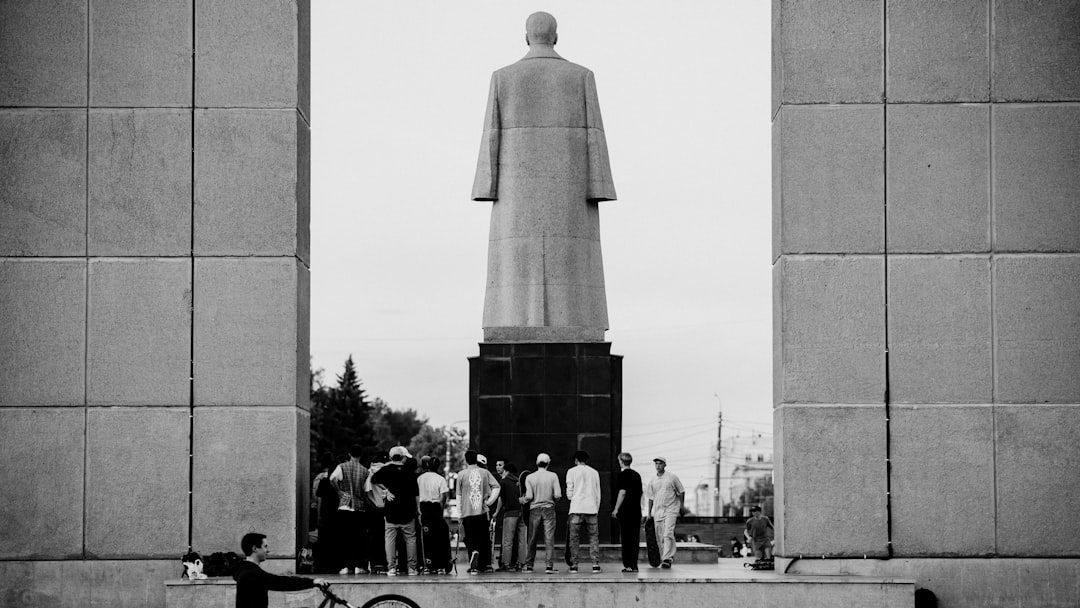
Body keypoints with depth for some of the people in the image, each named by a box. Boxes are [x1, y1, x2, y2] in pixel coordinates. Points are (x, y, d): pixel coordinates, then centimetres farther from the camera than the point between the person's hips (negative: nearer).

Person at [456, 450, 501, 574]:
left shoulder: (461, 475, 1)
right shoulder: (485, 472, 4)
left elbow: (459, 496, 4)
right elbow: (496, 487, -6)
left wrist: (459, 513, 9)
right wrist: (489, 501, -1)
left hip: (467, 512, -2)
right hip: (482, 512, 2)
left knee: (470, 539, 3)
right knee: (483, 539, 12)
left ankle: (474, 551, -26)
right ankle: (486, 565, 14)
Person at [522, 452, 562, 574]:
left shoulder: (530, 477, -1)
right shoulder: (553, 476, -2)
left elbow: (529, 496, -7)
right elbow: (558, 495, -7)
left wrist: (522, 500, 13)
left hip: (535, 509, 1)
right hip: (548, 509, -1)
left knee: (532, 539, 8)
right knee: (549, 538, -1)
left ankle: (529, 565, 10)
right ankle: (549, 566, -8)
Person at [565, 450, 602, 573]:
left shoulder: (572, 471, 3)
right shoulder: (594, 472, 12)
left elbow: (569, 493, 1)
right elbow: (598, 494, 12)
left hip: (576, 509, -2)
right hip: (591, 508, 2)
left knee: (574, 538, 2)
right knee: (594, 537, 3)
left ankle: (574, 565, -2)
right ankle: (595, 564, -5)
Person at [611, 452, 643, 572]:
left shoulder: (623, 475, -9)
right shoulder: (637, 475, 13)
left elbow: (622, 493, -15)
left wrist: (616, 509, -12)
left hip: (625, 511, -7)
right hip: (636, 511, 7)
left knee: (625, 538, -4)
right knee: (635, 538, 8)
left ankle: (628, 565, -6)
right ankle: (634, 565, 8)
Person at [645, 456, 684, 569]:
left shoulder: (672, 477, 2)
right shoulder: (652, 481, 11)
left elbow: (681, 492, 9)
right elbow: (651, 498, 15)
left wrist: (681, 506, 1)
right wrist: (649, 515, 12)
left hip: (670, 510, -4)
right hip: (657, 511, 4)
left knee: (668, 534, -16)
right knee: (660, 537, 4)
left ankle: (667, 558, -22)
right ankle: (662, 559, 12)